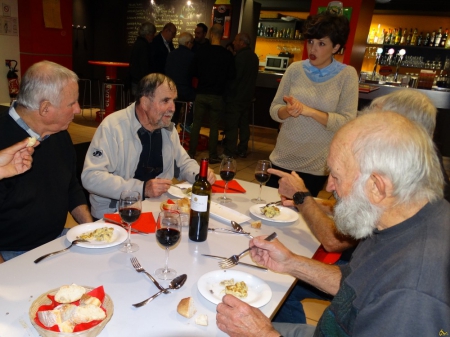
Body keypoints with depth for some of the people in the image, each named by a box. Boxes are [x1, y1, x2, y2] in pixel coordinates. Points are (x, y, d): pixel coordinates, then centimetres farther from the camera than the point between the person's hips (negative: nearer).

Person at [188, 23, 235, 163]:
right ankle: (213, 156, 13)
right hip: (217, 95, -1)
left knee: (196, 124, 10)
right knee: (214, 126, 7)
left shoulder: (201, 52, -4)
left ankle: (191, 153, 16)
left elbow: (193, 72, 3)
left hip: (201, 93, 1)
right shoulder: (227, 55, -8)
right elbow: (231, 76, -1)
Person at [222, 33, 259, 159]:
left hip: (235, 96, -9)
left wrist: (228, 92, -7)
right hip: (248, 96, 9)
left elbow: (234, 77, -17)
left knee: (231, 125, -4)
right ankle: (242, 150, 19)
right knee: (244, 123, 13)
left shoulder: (240, 57, -17)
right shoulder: (254, 57, 11)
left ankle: (229, 152, -2)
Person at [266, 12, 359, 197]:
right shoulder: (295, 69, -2)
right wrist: (287, 111, -22)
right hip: (283, 159, 2)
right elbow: (274, 110, 0)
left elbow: (347, 122, -14)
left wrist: (309, 111, -26)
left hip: (316, 164, -2)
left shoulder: (346, 74, -7)